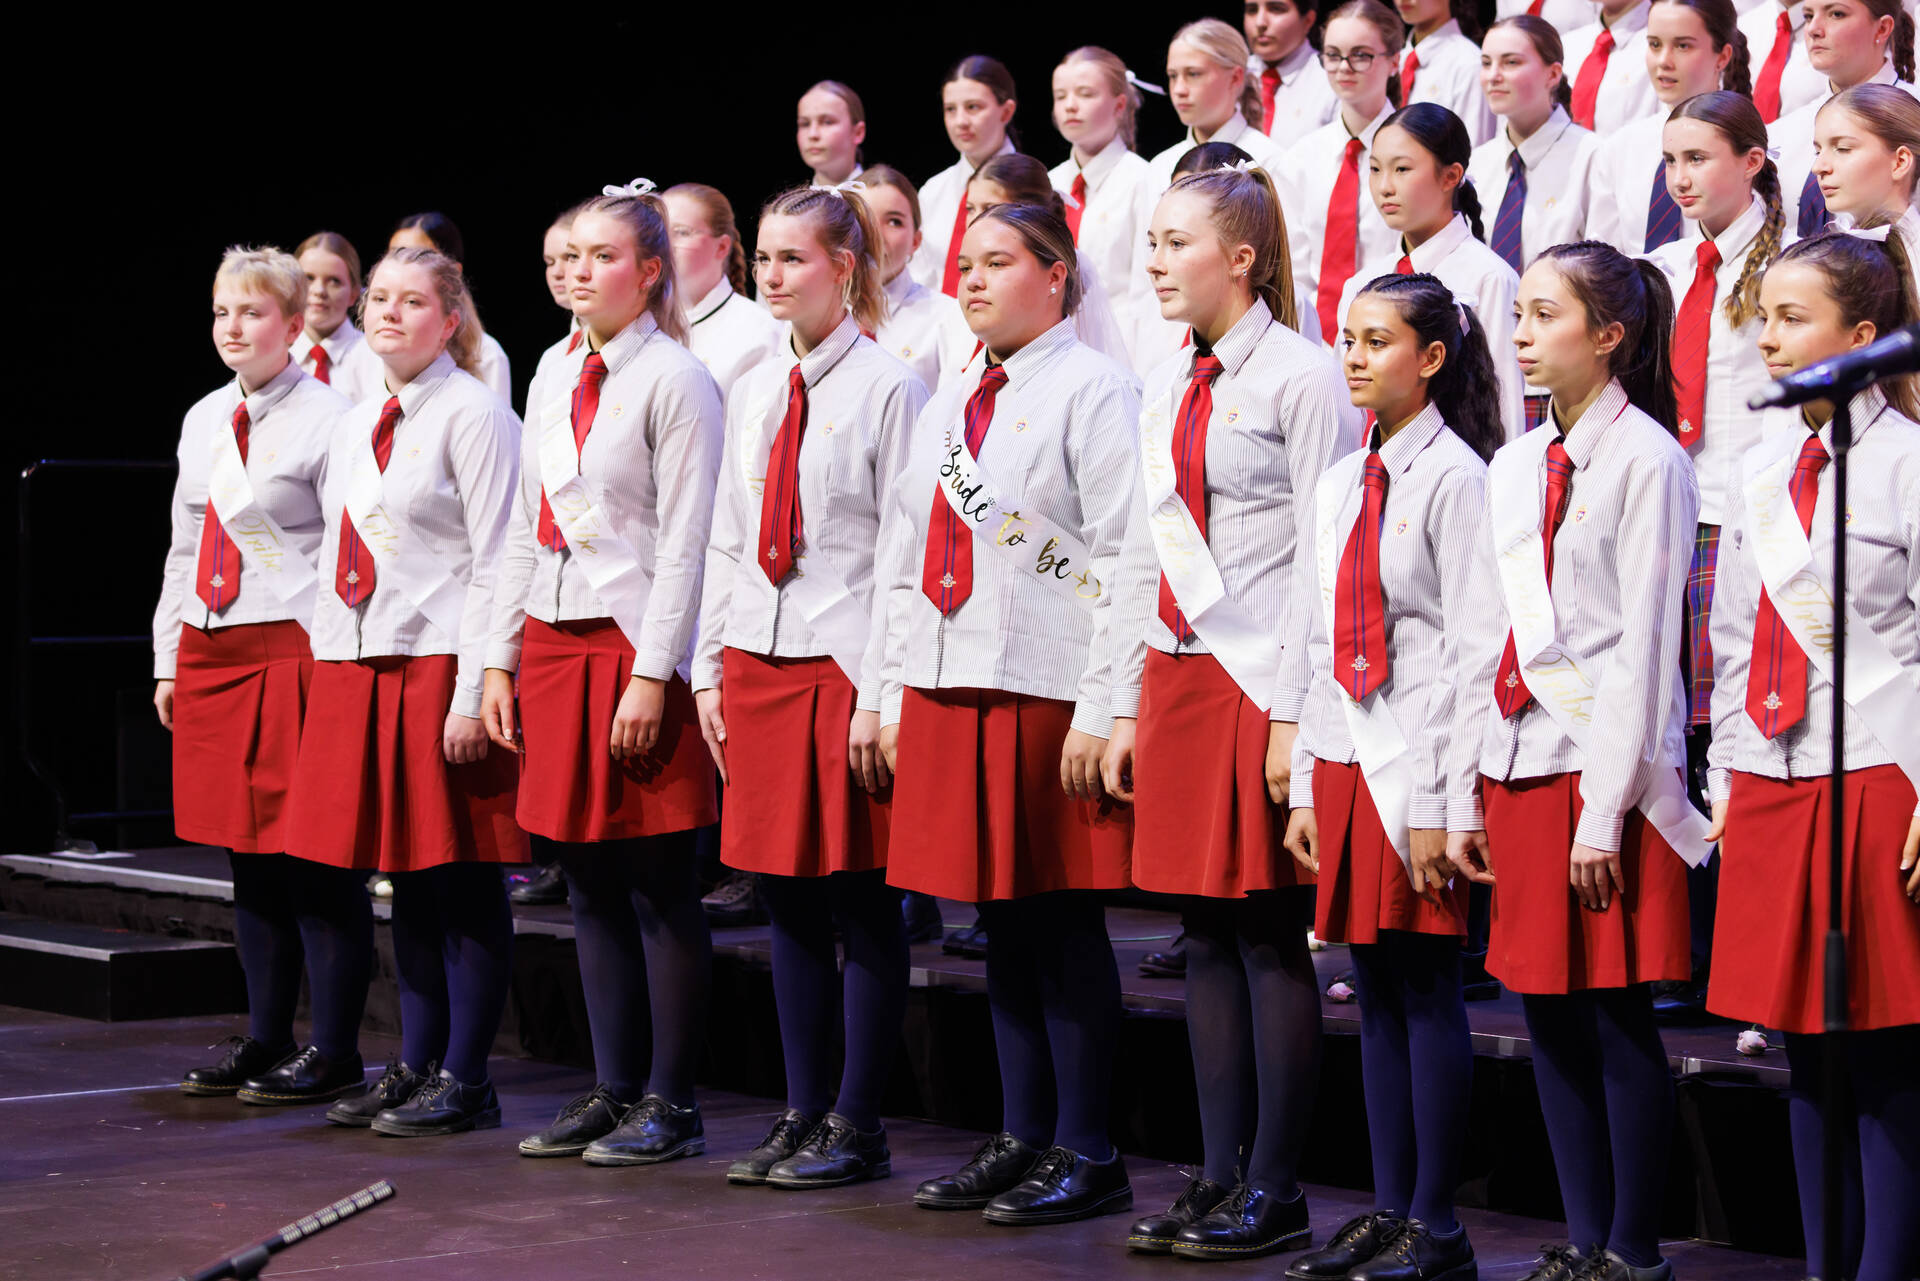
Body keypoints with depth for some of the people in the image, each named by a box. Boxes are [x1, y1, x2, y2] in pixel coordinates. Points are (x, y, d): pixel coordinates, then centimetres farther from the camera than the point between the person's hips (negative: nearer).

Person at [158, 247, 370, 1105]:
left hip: (296, 649, -7)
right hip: (212, 652, 7)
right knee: (246, 853, 11)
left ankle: (334, 1050, 2)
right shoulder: (203, 421, 15)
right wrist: (169, 659, 17)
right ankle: (267, 1037, 19)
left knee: (313, 856, -4)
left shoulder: (326, 419, -7)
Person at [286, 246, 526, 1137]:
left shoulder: (475, 414, -6)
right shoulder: (354, 426, 16)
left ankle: (465, 1079, 2)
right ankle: (416, 1065, 18)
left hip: (443, 663, -7)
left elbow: (494, 561, -11)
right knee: (406, 879, 11)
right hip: (356, 663, 7)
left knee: (462, 879, -3)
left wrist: (474, 691, -17)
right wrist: (328, 676, 13)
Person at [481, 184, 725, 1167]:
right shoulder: (558, 378, 14)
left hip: (637, 648, -7)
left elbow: (685, 542, -12)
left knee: (660, 890, -2)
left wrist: (652, 676, -16)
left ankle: (671, 1104, 4)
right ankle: (614, 1090, 17)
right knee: (589, 886, 10)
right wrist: (500, 658, 13)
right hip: (553, 643, 7)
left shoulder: (675, 379, -7)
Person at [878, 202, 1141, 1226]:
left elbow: (1123, 559, -11)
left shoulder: (1092, 390, -5)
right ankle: (1022, 1136, 18)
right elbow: (905, 558, 20)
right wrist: (894, 695, 14)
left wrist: (1099, 713, -16)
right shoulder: (946, 407, 18)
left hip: (1050, 697, -7)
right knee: (1001, 921, 11)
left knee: (1063, 921, -3)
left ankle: (1086, 1154, 5)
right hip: (949, 692, 7)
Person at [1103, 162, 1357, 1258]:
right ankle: (1221, 1173, 15)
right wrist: (1127, 703, 15)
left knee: (1271, 939, -3)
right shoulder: (1167, 389, 15)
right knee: (1207, 935, 9)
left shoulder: (1303, 377, -8)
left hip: (1264, 683, -7)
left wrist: (1297, 716, -15)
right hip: (1176, 676, 7)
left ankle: (1275, 1189, 4)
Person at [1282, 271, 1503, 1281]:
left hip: (1418, 766, -7)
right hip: (1345, 759, 7)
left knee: (1427, 988, -2)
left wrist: (1435, 803, -15)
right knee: (1376, 990, 10)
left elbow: (1467, 648, -12)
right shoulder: (1340, 484, 13)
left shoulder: (1455, 478, -9)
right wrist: (1306, 786, 12)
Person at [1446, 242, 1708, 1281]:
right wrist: (1463, 793, 12)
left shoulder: (1648, 461, -7)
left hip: (1610, 767, -7)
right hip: (1518, 765, 7)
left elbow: (1646, 648, -11)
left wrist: (1605, 810, -15)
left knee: (1619, 1018, -3)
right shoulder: (1514, 466, 14)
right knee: (1548, 1012, 9)